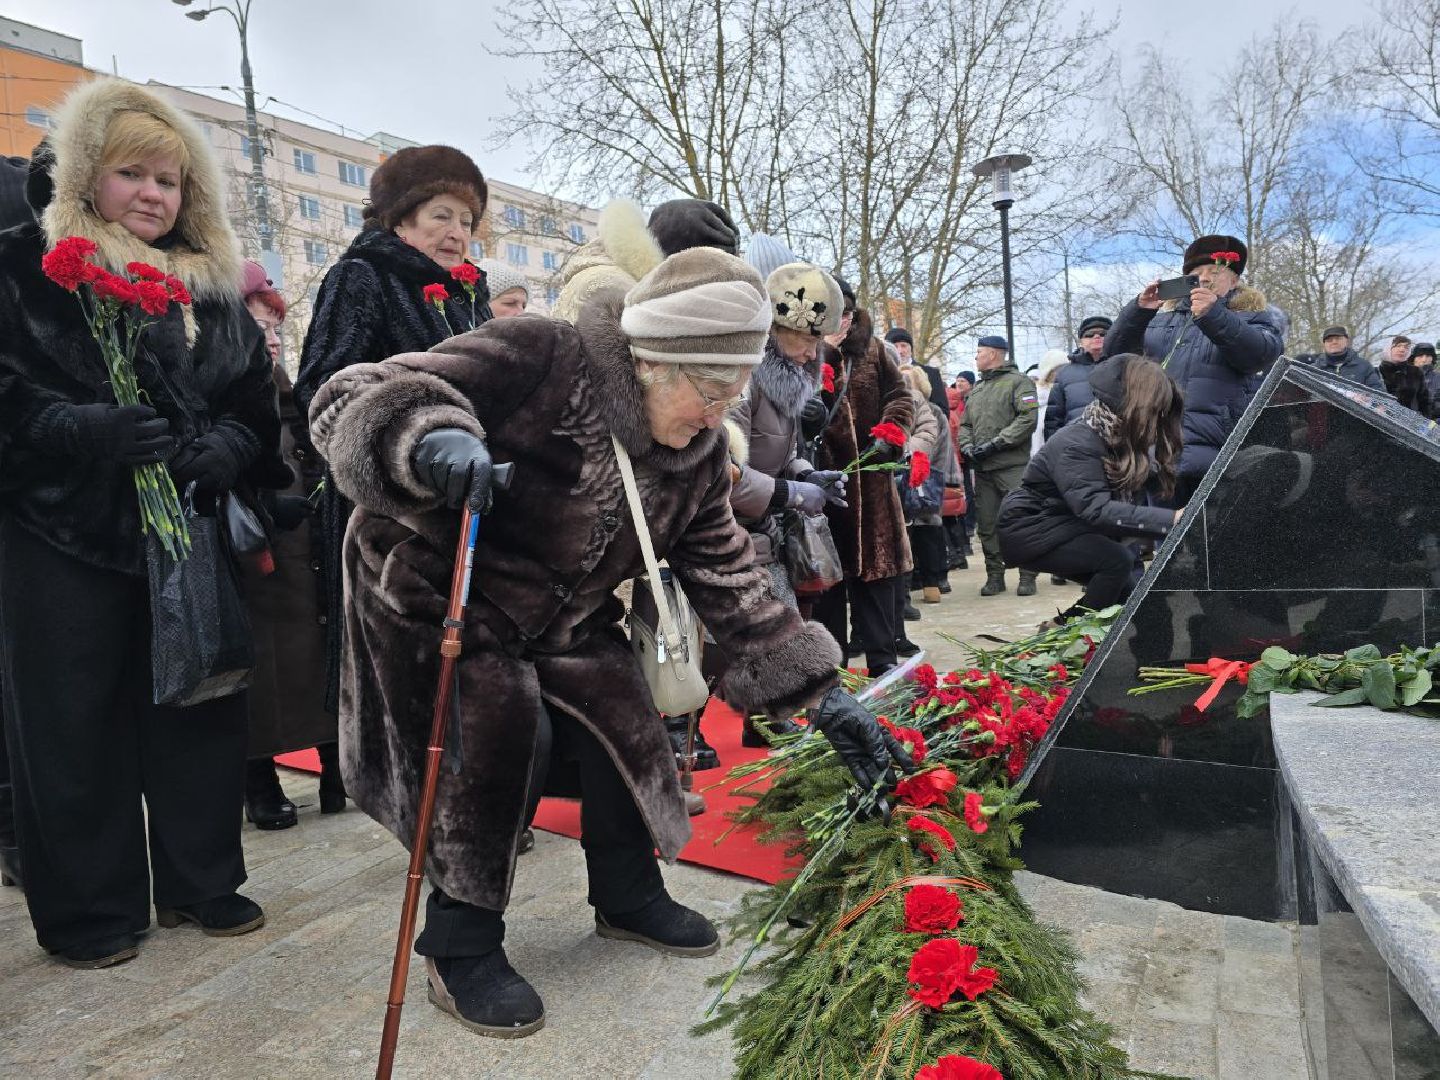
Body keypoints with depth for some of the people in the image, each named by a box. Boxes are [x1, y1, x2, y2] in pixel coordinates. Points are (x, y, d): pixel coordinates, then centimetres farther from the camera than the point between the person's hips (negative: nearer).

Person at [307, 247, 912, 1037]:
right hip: (433, 598, -6)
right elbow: (354, 399, -29)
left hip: (560, 619, 6)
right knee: (503, 728, -23)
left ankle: (629, 896, 23)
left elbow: (730, 580, -4)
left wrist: (823, 696, -8)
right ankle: (460, 947, -1)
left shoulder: (697, 453, -7)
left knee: (619, 721, -4)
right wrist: (429, 439, -54)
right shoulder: (536, 360, -28)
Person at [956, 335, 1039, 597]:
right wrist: (967, 446, 2)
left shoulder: (1018, 382, 0)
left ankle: (1027, 576, 1)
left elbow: (1028, 418, -12)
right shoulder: (976, 391, 23)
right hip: (982, 468, 7)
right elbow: (964, 425, 23)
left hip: (1013, 467, -7)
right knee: (986, 524, 6)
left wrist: (996, 443, -16)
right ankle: (994, 575, 15)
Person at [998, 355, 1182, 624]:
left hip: (1070, 528, 8)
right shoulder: (1076, 445, -29)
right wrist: (1170, 519, -48)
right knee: (1117, 560, -24)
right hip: (1029, 531, -8)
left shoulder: (1125, 440, -1)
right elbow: (1095, 508, -41)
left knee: (1130, 586, -3)